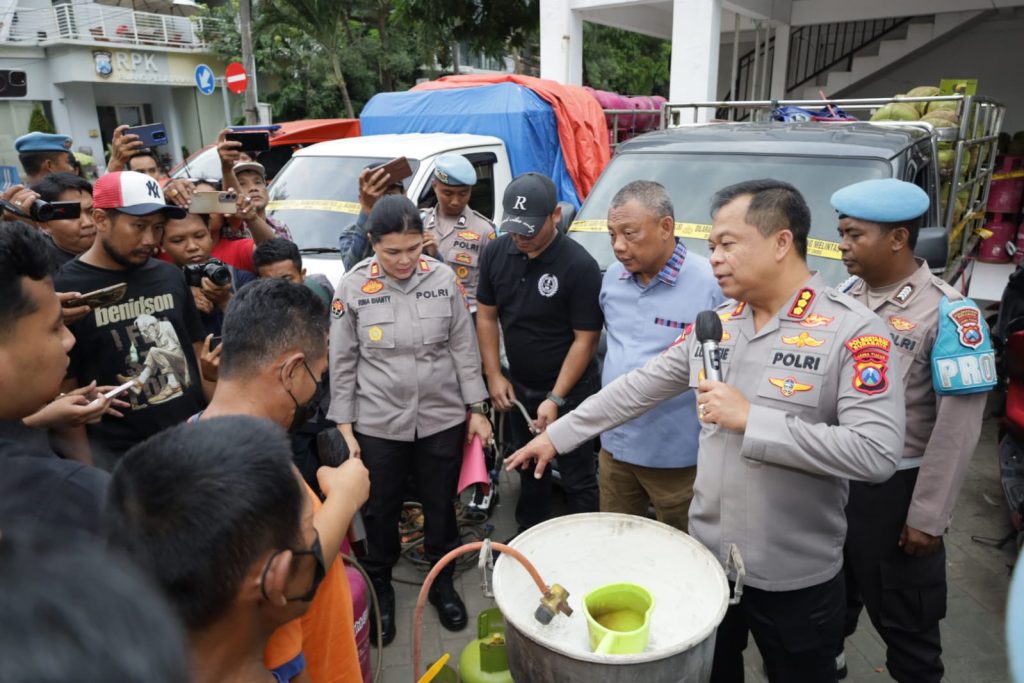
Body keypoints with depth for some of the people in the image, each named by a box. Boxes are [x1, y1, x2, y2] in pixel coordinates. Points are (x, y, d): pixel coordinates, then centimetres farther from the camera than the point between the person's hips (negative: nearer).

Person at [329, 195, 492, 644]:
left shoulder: (444, 279, -6)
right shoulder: (352, 288, -8)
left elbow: (464, 347, 1)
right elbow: (342, 362, -2)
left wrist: (476, 409, 0)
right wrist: (344, 427, -3)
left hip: (443, 418, 1)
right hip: (378, 424, -1)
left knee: (441, 506, 16)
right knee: (381, 511, 15)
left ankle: (442, 582, 40)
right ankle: (380, 587, 40)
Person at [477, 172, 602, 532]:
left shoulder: (579, 265, -21)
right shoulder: (496, 253, -4)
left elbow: (586, 338, -18)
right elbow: (486, 315, 4)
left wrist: (556, 398, -19)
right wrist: (494, 375, -1)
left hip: (568, 391, -5)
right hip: (518, 387, 6)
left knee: (577, 479, 6)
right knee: (528, 470, 22)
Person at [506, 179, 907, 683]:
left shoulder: (853, 332, -17)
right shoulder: (714, 325, 2)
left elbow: (878, 453, -26)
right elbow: (638, 388, 6)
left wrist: (750, 420, -26)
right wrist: (556, 435, 6)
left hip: (795, 579, -5)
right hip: (707, 558, 5)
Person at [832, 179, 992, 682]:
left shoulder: (947, 313, -16)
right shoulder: (844, 295, 1)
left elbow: (958, 426, -16)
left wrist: (928, 516, -14)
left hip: (894, 488, -5)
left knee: (902, 613, 13)